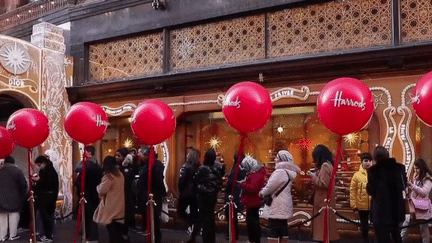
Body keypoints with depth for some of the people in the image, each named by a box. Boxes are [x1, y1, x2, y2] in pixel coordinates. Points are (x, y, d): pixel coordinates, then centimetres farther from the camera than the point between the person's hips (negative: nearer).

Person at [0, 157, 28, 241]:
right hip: (14, 198, -2)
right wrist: (23, 195, 6)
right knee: (14, 215, 4)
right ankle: (13, 235, 5)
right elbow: (23, 184, -7)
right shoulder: (17, 170, -7)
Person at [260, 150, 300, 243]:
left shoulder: (280, 172, -18)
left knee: (273, 232, -6)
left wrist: (262, 192, -2)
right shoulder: (288, 171, 14)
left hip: (277, 207, -10)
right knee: (283, 229, 15)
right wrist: (265, 191, 9)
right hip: (284, 207, 10)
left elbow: (271, 186, -19)